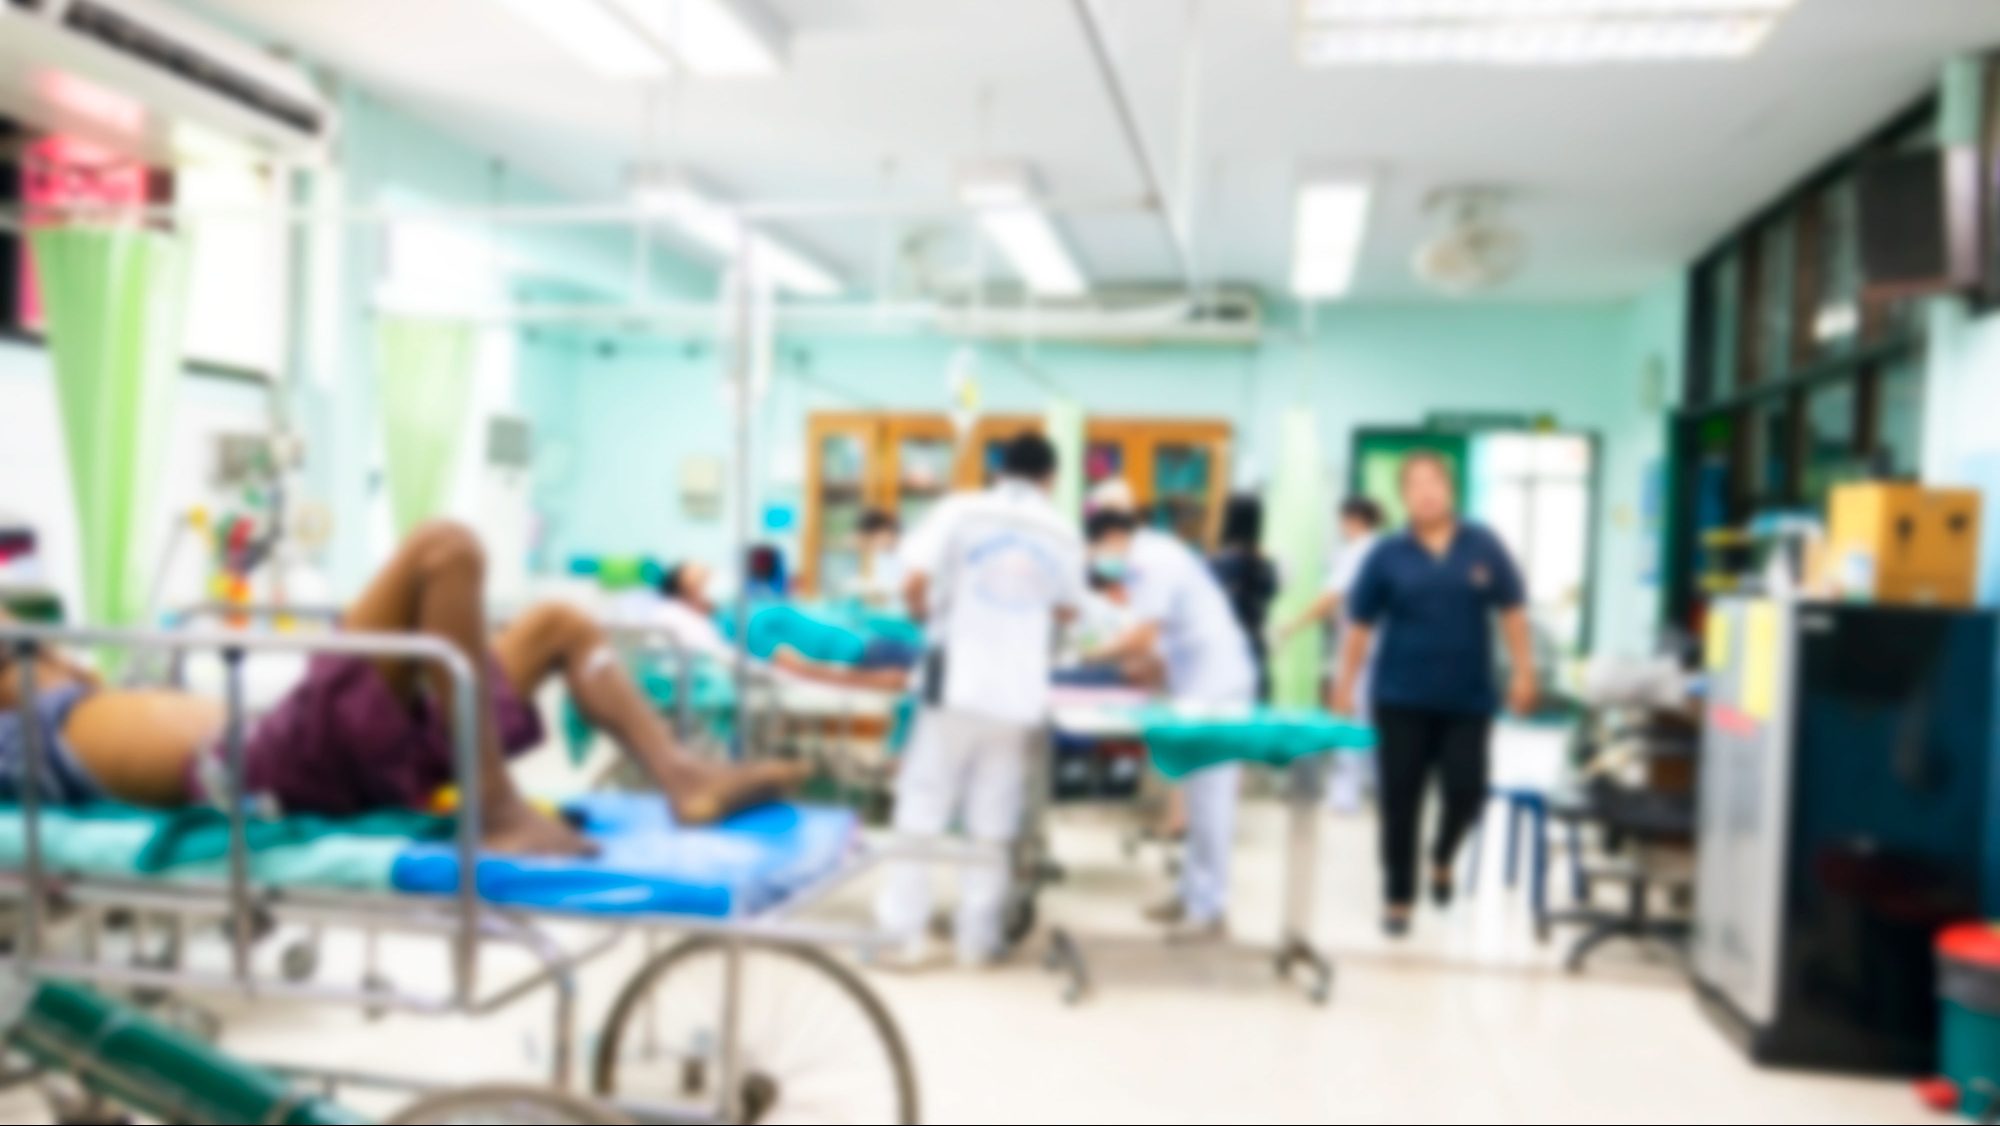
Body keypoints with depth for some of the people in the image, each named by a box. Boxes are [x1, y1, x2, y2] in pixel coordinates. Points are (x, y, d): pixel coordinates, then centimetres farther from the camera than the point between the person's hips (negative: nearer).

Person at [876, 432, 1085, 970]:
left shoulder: (961, 509, -1)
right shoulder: (1063, 534, 6)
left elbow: (915, 582, -10)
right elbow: (1067, 611, 15)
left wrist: (924, 614, 11)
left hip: (957, 681, -2)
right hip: (1019, 691, 2)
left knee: (923, 807, 6)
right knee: (993, 819, 10)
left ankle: (906, 934, 7)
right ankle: (978, 938, 15)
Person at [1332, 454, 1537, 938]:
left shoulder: (1484, 547, 1)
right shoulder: (1387, 554, -1)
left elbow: (1511, 611, 6)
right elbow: (1360, 625, 2)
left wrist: (1523, 671, 1)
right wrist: (1345, 686, 1)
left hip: (1468, 699, 1)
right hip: (1401, 698, -1)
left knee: (1466, 793, 0)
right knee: (1400, 802, 2)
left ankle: (1442, 858, 32)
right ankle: (1399, 900, 15)